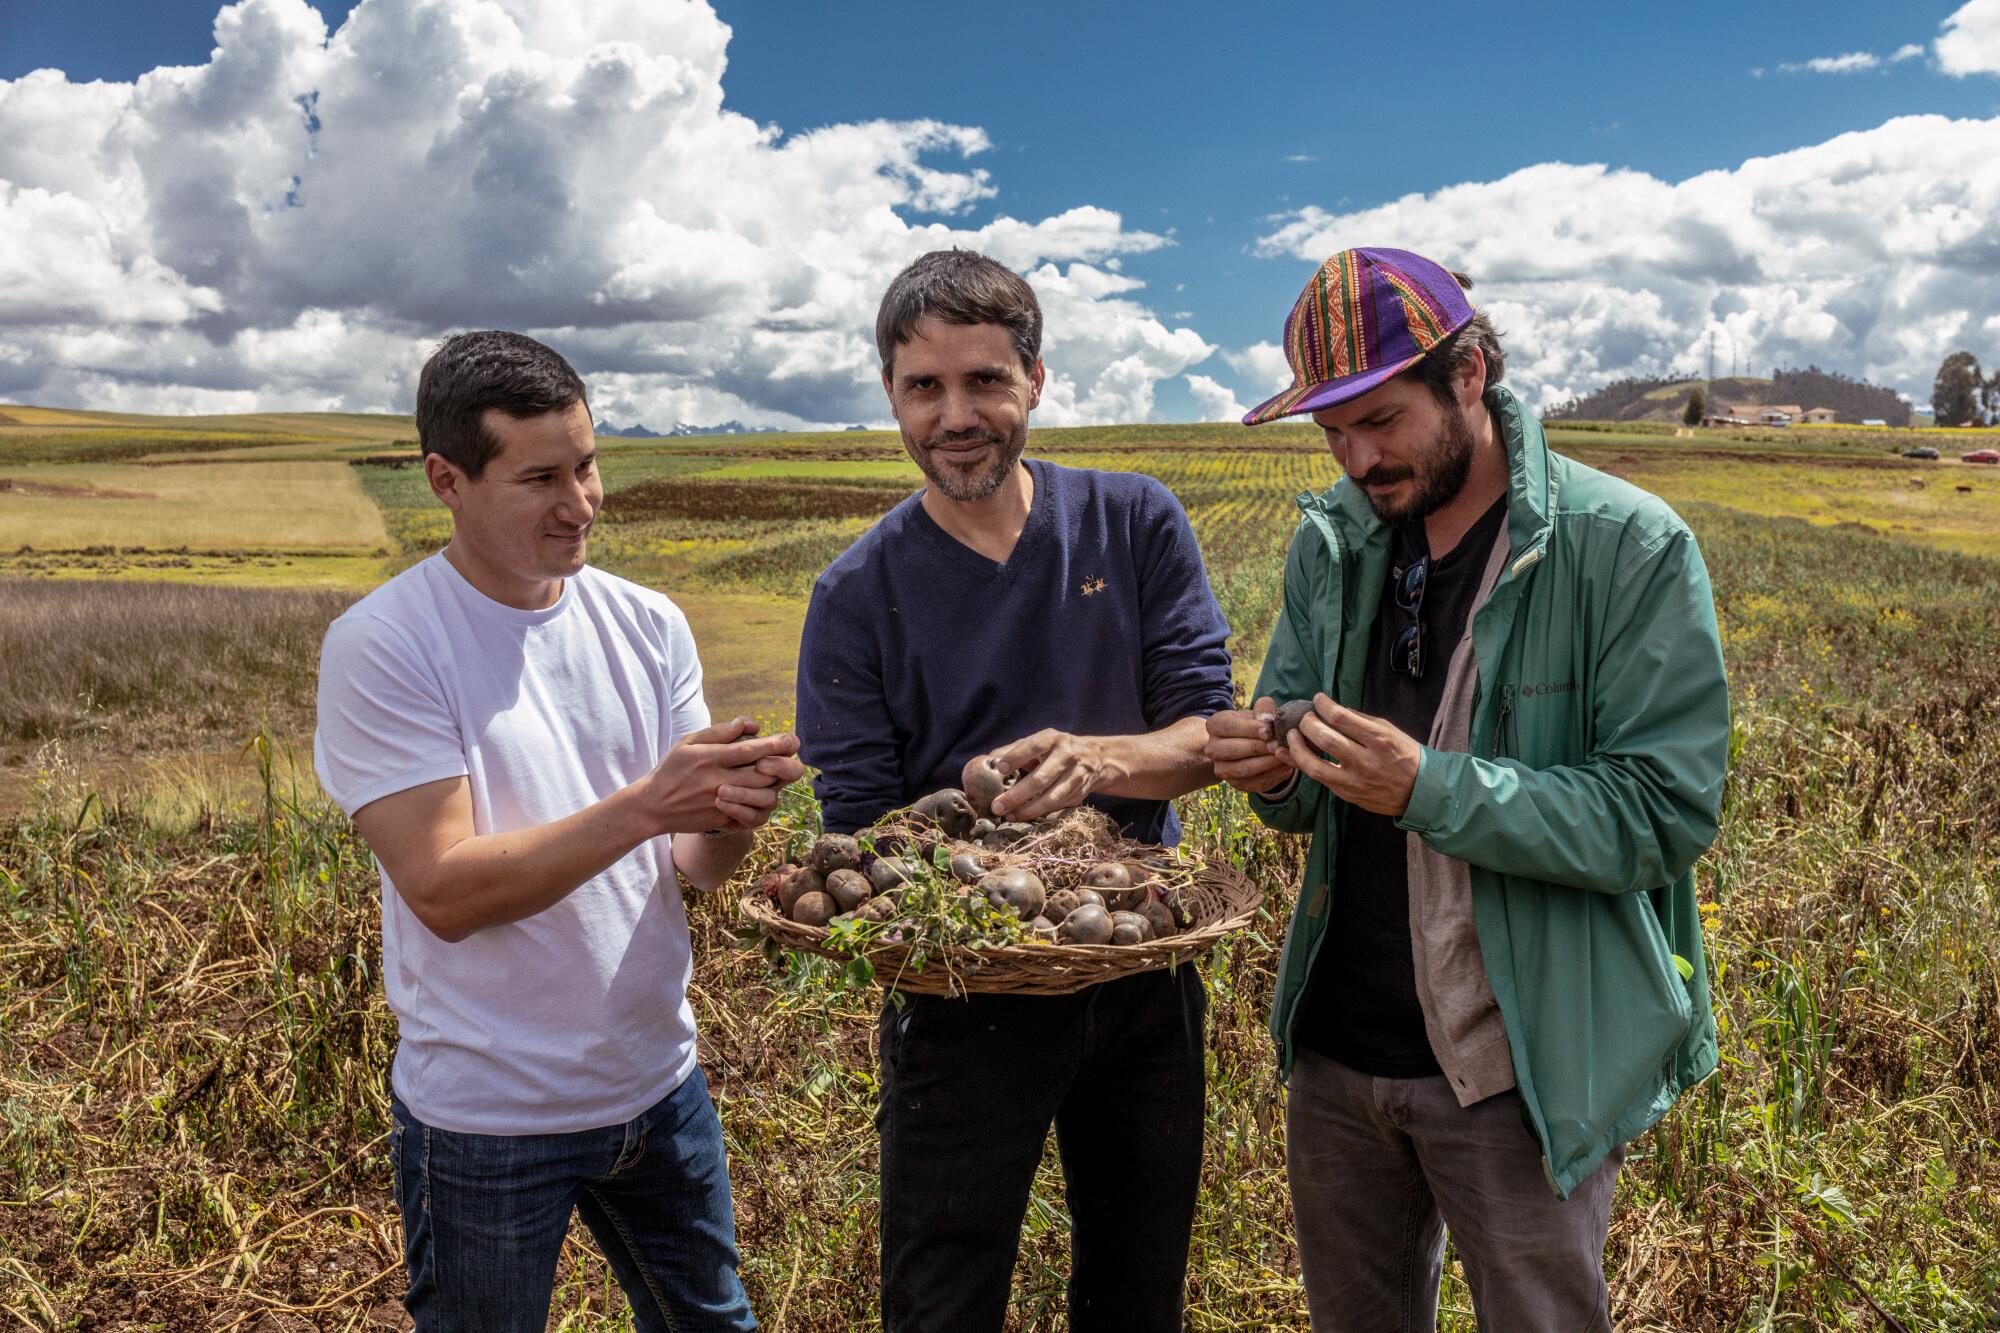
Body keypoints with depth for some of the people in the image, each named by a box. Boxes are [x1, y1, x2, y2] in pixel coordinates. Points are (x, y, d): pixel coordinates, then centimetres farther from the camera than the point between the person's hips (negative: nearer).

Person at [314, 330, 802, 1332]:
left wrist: (733, 814, -24)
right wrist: (645, 805, -30)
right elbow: (444, 891, -21)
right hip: (486, 1119, -4)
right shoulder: (380, 647, -15)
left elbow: (693, 869, -1)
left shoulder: (648, 625, -1)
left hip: (659, 1085, 5)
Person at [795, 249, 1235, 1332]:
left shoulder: (1138, 526, -4)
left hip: (1143, 969, 2)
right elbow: (861, 830, -9)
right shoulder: (856, 600, -9)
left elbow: (1210, 735, -8)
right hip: (965, 992, -2)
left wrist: (1102, 760, -30)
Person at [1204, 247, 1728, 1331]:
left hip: (1522, 1074, -5)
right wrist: (1271, 766, -15)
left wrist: (1428, 787, -29)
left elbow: (1665, 814, -18)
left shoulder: (1631, 550, -15)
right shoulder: (1333, 541, 1)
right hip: (1338, 1047, 5)